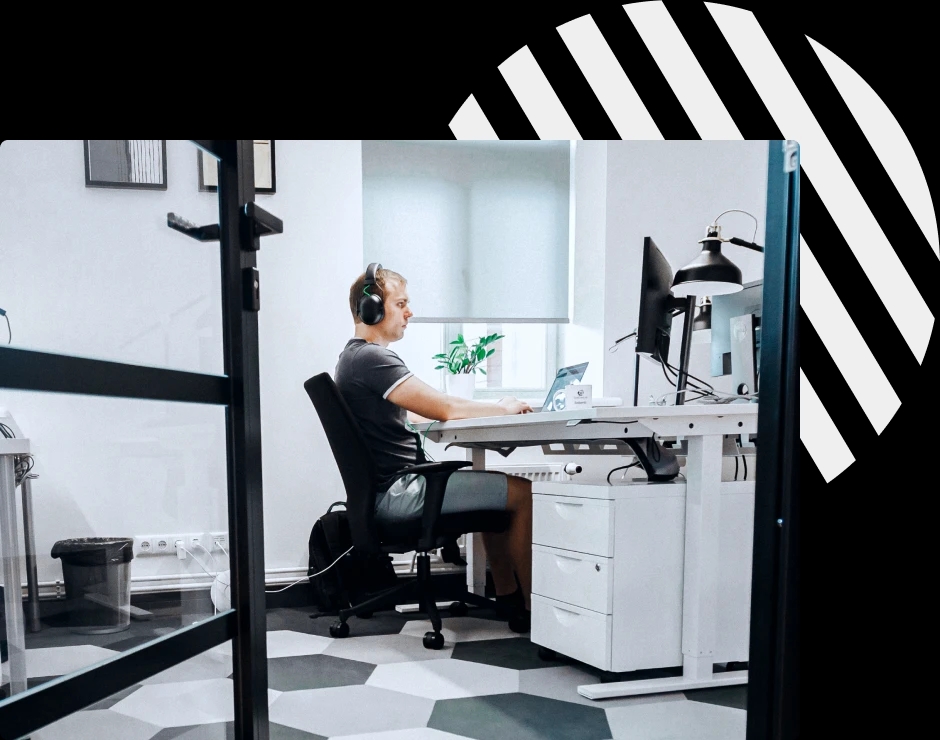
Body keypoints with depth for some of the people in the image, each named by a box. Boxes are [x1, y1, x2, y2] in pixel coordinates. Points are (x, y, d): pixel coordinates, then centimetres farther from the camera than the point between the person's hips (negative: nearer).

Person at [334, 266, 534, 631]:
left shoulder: (354, 357, 16)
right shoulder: (372, 359, -18)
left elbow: (412, 415, 22)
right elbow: (445, 409, -23)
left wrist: (491, 409, 15)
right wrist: (503, 408, -5)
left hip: (392, 488, 11)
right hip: (397, 492, -11)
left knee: (499, 485, 22)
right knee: (523, 491, -9)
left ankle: (507, 597, 25)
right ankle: (532, 609, 3)